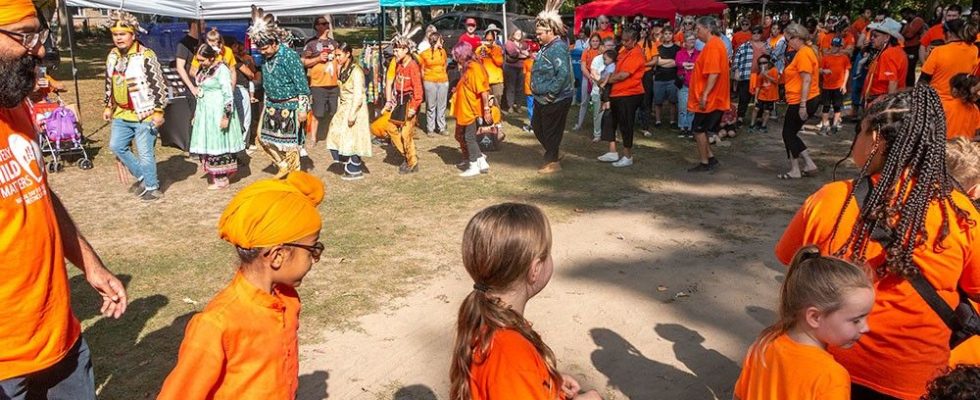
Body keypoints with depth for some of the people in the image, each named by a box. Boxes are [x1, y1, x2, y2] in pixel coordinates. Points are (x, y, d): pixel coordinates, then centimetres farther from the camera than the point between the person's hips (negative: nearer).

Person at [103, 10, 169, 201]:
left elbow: (159, 84, -16)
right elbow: (109, 83, 19)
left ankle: (152, 187, 15)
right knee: (116, 146, 15)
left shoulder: (146, 56, -16)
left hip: (144, 114, -8)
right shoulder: (113, 55, 8)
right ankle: (142, 176, 31)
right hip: (122, 114, 8)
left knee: (145, 153, -2)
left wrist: (158, 111, -18)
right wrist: (108, 106, 21)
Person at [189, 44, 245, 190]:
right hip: (204, 112, 8)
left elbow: (228, 95, -16)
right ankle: (214, 176, 16)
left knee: (218, 143, -3)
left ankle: (222, 179, 6)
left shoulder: (221, 70, -14)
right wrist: (196, 113, 19)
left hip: (218, 113, -8)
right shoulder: (202, 69, 11)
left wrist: (226, 116, -19)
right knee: (207, 144, 8)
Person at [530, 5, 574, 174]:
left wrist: (551, 93, -26)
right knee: (537, 127, 20)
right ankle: (551, 153, 35)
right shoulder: (547, 46, 11)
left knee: (551, 131, 2)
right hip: (542, 98, 10)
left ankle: (553, 162, 16)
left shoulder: (558, 48, -21)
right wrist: (537, 89, 15)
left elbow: (563, 74, -30)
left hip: (555, 100, -10)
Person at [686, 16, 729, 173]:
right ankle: (710, 158, 18)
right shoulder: (716, 43, 14)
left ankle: (704, 163, 6)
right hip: (713, 98, 10)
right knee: (700, 129, 15)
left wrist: (705, 94, -26)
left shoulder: (712, 45, -18)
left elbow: (714, 73, -26)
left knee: (698, 129, -1)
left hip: (708, 99, -10)